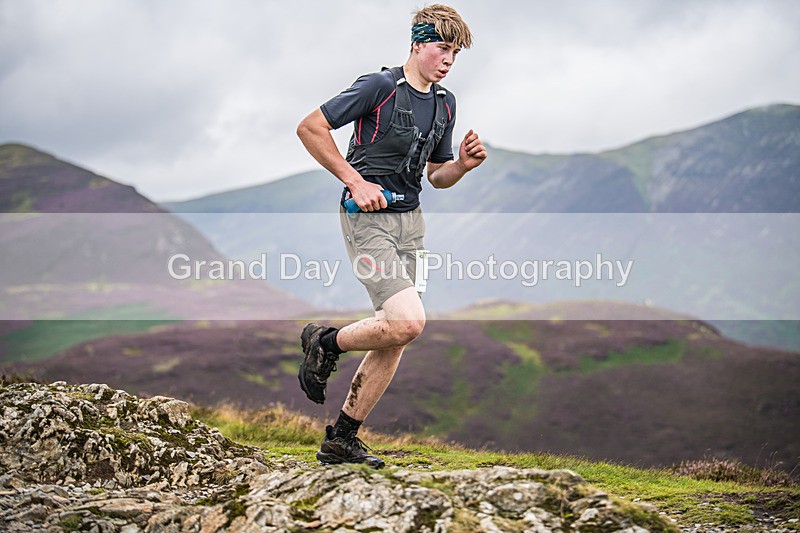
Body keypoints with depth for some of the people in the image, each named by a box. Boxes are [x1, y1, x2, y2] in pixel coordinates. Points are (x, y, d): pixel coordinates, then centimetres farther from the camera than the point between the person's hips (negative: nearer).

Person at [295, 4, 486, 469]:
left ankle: (341, 439, 15)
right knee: (407, 322, -22)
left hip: (411, 220, 8)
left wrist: (463, 164, -2)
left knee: (394, 339, 5)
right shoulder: (380, 87, -11)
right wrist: (355, 180, -13)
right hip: (369, 218, -8)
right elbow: (310, 128, -11)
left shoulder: (445, 104, 12)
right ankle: (326, 343, 6)